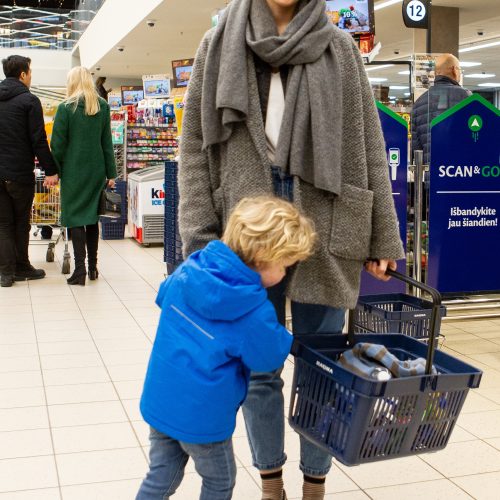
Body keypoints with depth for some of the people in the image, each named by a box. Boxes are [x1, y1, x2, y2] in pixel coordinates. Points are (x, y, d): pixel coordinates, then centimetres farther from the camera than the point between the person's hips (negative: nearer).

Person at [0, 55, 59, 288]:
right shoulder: (29, 100, -7)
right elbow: (39, 139, -12)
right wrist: (50, 170, -9)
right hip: (20, 173, -4)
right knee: (21, 222, 9)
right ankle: (21, 267, 18)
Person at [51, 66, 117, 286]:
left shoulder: (66, 108, -8)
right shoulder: (103, 107, 4)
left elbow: (58, 144, -8)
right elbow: (107, 142, 5)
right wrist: (111, 173, 8)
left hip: (74, 171, -4)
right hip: (96, 170, 4)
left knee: (76, 218, -1)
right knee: (92, 218, 13)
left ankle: (80, 270, -6)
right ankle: (92, 267, 17)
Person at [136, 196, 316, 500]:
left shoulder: (189, 269, -6)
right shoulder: (253, 310, -25)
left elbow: (163, 297, 14)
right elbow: (269, 357, -13)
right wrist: (284, 337, 4)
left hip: (159, 400, 6)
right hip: (202, 414, -6)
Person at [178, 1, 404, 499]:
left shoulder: (338, 48, 6)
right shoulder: (219, 47, 6)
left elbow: (368, 147, 5)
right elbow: (194, 149, 3)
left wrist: (382, 237, 2)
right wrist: (199, 239, -4)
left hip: (323, 235, 0)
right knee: (257, 369, 10)